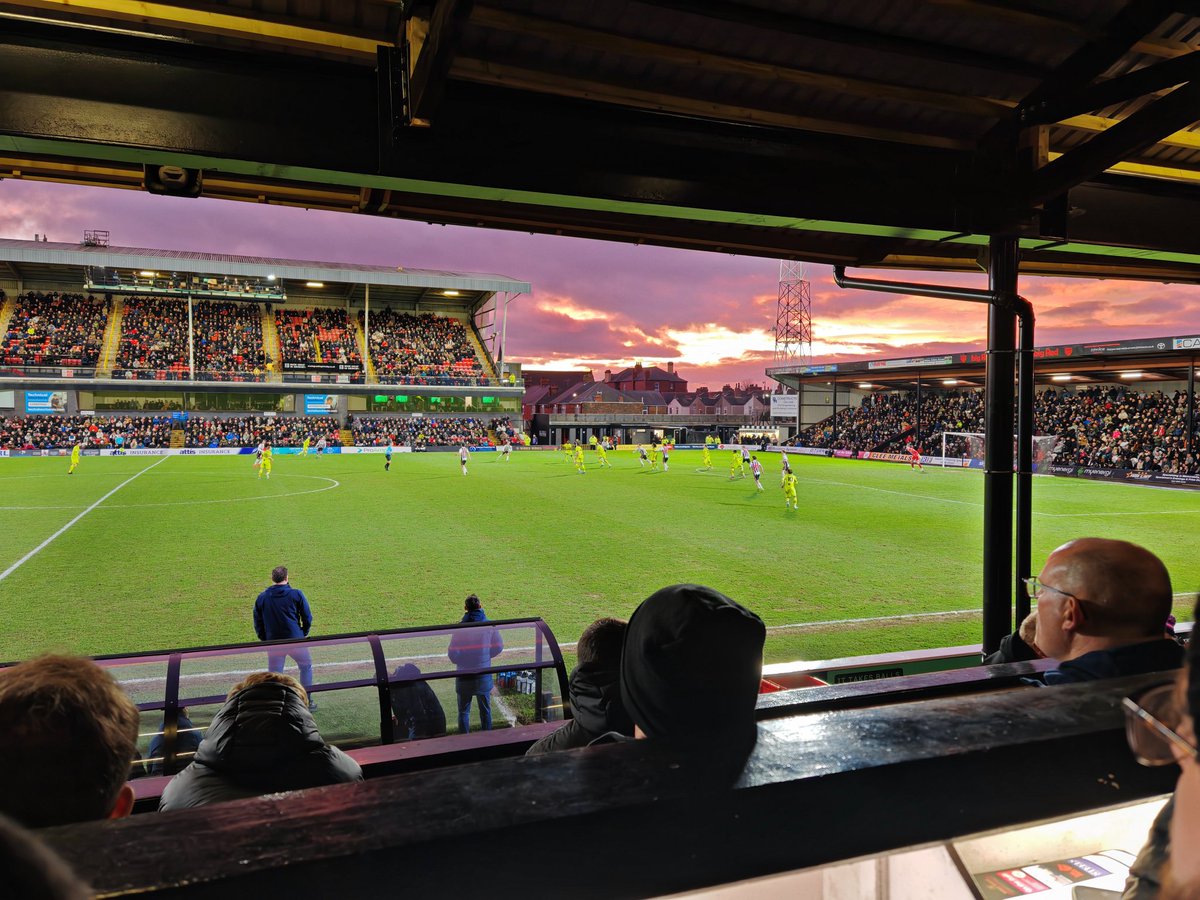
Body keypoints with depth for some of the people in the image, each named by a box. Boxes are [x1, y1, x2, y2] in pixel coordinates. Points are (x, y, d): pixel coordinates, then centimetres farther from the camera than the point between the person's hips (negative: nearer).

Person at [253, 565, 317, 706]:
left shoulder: (261, 598, 2)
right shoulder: (296, 594, -5)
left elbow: (257, 623, 7)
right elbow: (307, 617, -1)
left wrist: (265, 639, 16)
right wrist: (303, 634, 13)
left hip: (273, 642, 2)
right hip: (295, 640, -2)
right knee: (306, 666, 16)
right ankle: (307, 700, 19)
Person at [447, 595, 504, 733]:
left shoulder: (460, 628, -17)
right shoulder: (489, 626, -10)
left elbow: (453, 655, -16)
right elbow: (499, 647, -1)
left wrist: (462, 661, 5)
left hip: (464, 676, -2)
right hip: (484, 675, 2)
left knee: (464, 711, 13)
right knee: (485, 710, 17)